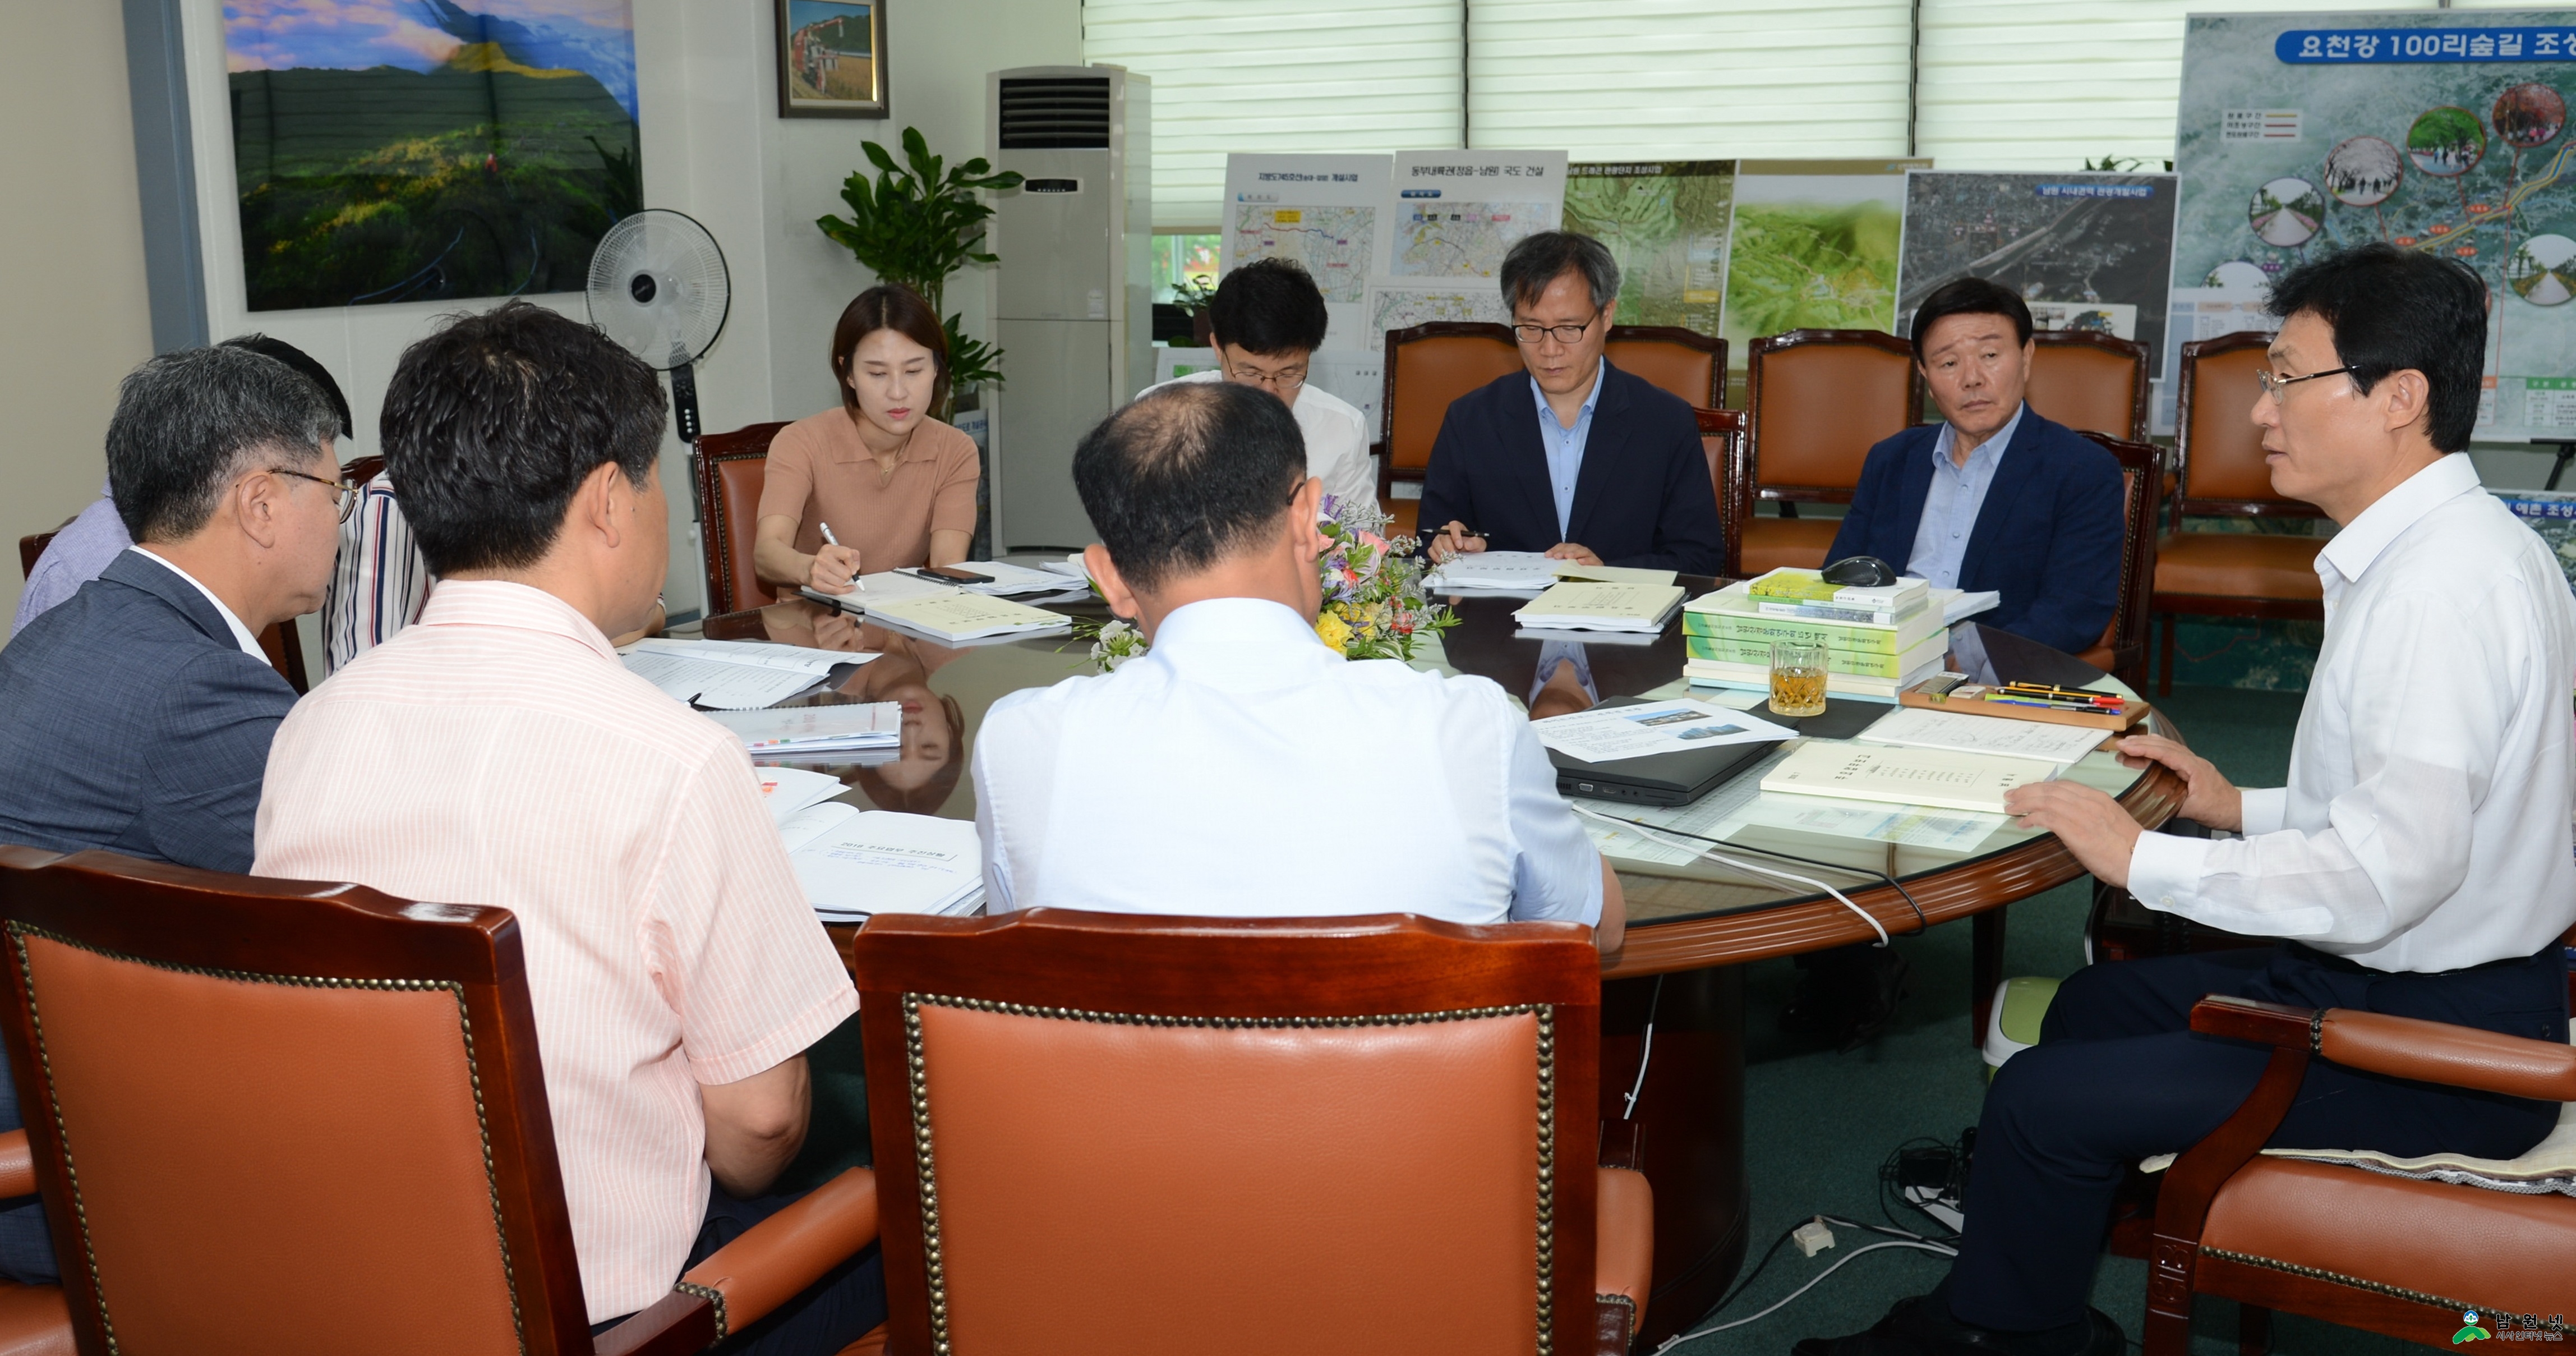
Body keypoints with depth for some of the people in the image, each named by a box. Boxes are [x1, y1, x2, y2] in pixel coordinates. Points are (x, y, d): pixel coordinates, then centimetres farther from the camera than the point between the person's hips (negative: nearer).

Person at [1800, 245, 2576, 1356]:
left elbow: (2388, 873, -32)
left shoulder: (2444, 588, -26)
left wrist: (2147, 859, -21)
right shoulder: (2443, 548, 7)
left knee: (2046, 1098, -11)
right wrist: (2245, 812, 10)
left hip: (2437, 1045, -11)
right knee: (2099, 1002, 21)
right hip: (2383, 974, 11)